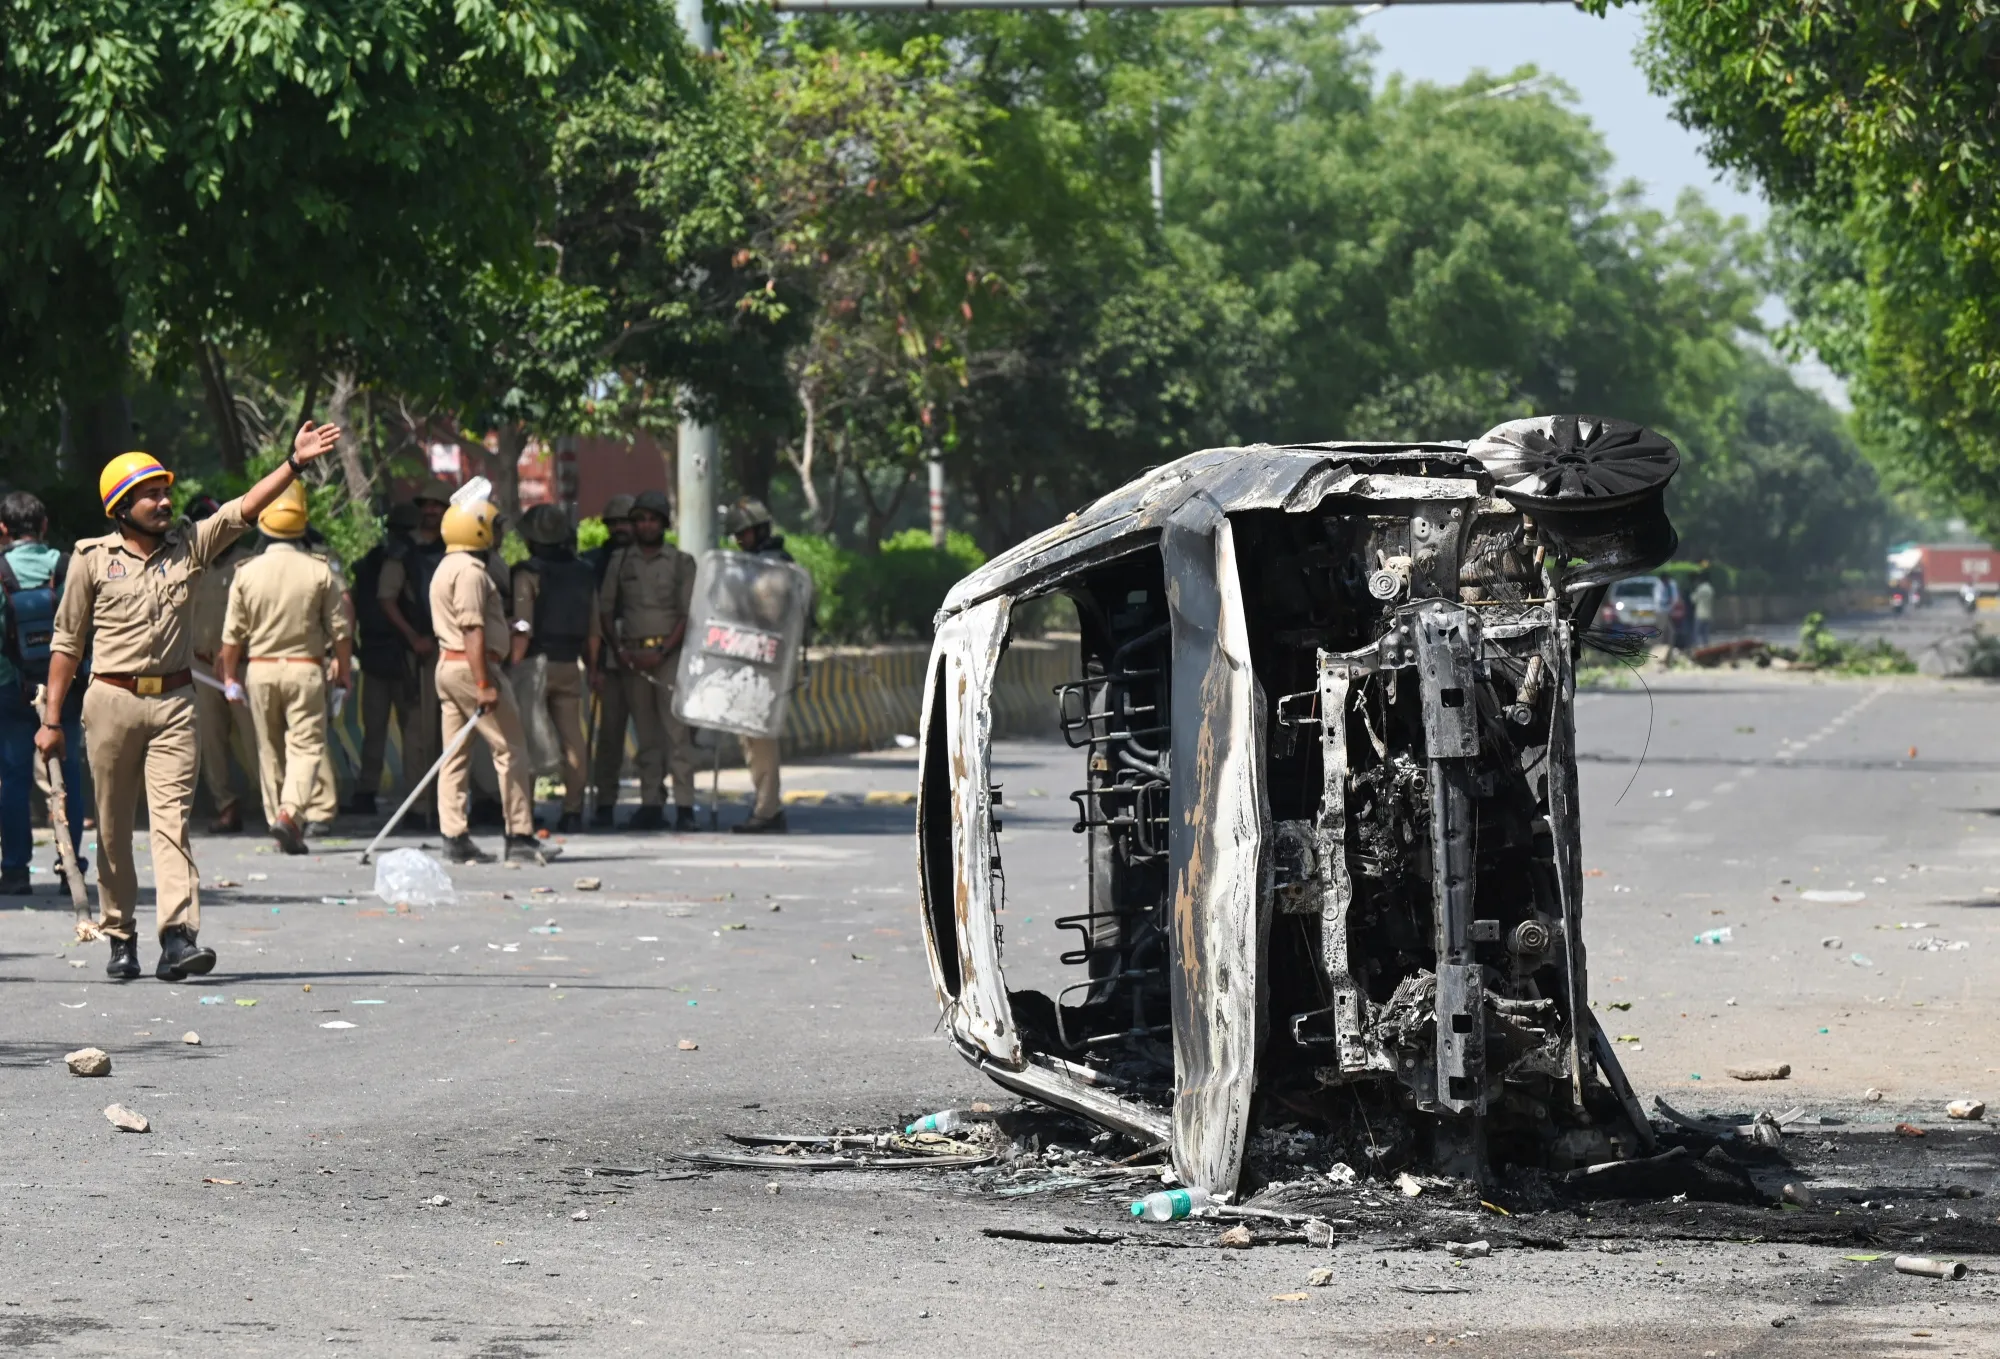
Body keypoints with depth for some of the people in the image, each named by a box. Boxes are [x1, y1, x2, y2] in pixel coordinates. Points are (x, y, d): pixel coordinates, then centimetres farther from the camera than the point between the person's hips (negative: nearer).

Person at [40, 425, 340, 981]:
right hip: (113, 700, -1)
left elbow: (244, 509, -1)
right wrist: (52, 718, 2)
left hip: (173, 703, 1)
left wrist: (295, 461, -14)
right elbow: (67, 642, 5)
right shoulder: (93, 559, 2)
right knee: (113, 827, 5)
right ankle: (119, 935, 17)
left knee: (172, 817, -10)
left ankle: (178, 936, -21)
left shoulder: (188, 544, 8)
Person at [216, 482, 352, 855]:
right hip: (305, 668, -2)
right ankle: (290, 812, -21)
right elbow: (339, 631, -3)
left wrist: (230, 676, 11)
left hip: (260, 669, 2)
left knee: (270, 751, 12)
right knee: (307, 745, -1)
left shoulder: (247, 573, -4)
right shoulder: (320, 572, -7)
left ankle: (277, 819, 16)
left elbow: (233, 635, 1)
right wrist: (342, 672, 9)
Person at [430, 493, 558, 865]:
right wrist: (484, 685, -25)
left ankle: (454, 838, 4)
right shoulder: (470, 571, -14)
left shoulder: (446, 568, 18)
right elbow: (472, 631, -21)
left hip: (447, 664, 10)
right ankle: (520, 836, -6)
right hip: (471, 666, -10)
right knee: (510, 749, -5)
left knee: (456, 756, 7)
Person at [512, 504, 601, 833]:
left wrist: (514, 667, -16)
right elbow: (594, 629, 12)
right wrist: (592, 668, 21)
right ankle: (573, 810, 2)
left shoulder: (528, 574, -8)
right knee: (572, 738, 5)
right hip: (569, 667, 5)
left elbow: (523, 629, -16)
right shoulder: (584, 576, 9)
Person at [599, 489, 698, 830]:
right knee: (646, 735, 4)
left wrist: (662, 652, -11)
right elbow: (606, 609, 12)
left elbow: (688, 614, -1)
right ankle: (651, 805, 5)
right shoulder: (620, 561, 12)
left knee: (676, 731, -10)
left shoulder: (681, 562, 4)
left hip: (669, 653, -3)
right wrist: (620, 649, -1)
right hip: (632, 657, 3)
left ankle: (684, 807, -12)